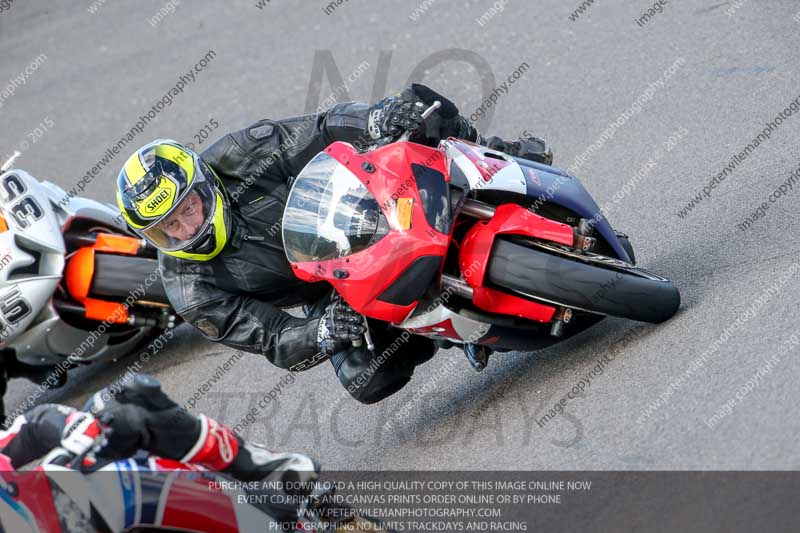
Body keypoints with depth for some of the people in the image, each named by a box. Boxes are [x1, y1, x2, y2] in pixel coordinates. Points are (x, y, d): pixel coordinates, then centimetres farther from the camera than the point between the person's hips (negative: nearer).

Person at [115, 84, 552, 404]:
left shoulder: (235, 158, -22)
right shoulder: (194, 295, -22)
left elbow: (321, 132, -17)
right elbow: (273, 342, -22)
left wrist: (374, 120, -38)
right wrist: (323, 333, -44)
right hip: (329, 292, 0)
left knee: (417, 103, -20)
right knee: (368, 381, -27)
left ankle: (494, 155, 2)